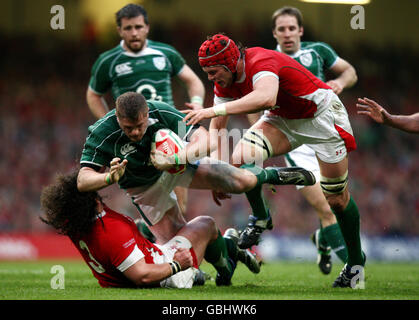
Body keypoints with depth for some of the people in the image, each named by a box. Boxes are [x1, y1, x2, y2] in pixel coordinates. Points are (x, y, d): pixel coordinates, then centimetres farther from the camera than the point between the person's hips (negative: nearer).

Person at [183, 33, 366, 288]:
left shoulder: (261, 62, -34)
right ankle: (260, 217, 4)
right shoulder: (226, 80, -9)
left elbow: (266, 98, -56)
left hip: (321, 115, -6)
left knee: (337, 197, -1)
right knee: (241, 158, -21)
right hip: (284, 119, 6)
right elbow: (216, 129, 0)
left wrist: (214, 110, -58)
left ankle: (356, 260, 21)